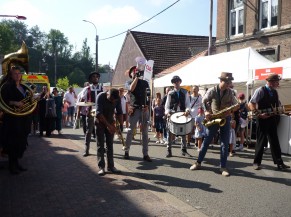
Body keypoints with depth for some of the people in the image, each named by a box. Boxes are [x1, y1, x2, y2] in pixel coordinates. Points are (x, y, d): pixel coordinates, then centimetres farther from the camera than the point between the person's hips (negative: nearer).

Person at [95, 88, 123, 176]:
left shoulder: (118, 99, -14)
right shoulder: (100, 97, -25)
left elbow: (119, 112, -4)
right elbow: (99, 113, -29)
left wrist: (121, 124, -14)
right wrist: (108, 125, -34)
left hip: (110, 122, 4)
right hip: (100, 122, -3)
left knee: (110, 145, 5)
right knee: (100, 145, -4)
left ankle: (110, 166, 9)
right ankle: (101, 167, -2)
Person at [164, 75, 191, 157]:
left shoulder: (185, 92, 8)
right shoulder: (170, 93, 7)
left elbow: (188, 103, 1)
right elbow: (167, 104, 2)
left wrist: (187, 110, -19)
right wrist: (167, 112, -16)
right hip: (172, 114, -1)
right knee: (170, 132, -4)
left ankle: (184, 150, 18)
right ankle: (169, 150, 1)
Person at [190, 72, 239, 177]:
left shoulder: (230, 92, 1)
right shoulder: (212, 90, -6)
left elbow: (235, 104, 4)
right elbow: (204, 101, 5)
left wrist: (230, 110, -18)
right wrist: (206, 111, -8)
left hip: (225, 119, 2)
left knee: (225, 144, 0)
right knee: (206, 141, 3)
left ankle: (223, 167, 7)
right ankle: (198, 162, 14)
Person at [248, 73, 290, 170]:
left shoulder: (275, 92, 10)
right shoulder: (260, 91, -10)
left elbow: (278, 104, 24)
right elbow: (251, 104, -14)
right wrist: (259, 114, -21)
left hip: (272, 120, 6)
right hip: (262, 119, -6)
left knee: (275, 141, 8)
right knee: (261, 141, 1)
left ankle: (279, 163, 13)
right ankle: (257, 162, 13)